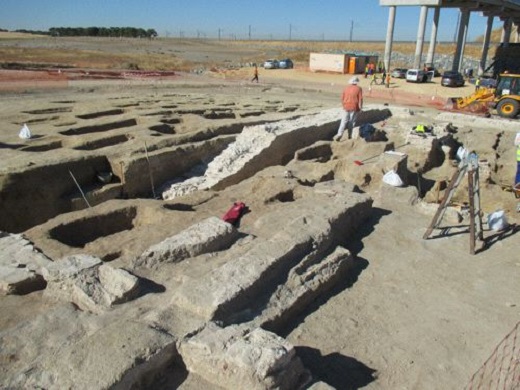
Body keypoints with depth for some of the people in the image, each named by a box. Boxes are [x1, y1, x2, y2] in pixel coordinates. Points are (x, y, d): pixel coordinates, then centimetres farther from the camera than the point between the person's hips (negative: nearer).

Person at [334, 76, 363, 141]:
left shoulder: (346, 88, -1)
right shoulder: (358, 89, -9)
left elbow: (342, 98, 3)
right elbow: (360, 99, -9)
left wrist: (343, 105, 17)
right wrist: (360, 108, 2)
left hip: (346, 107, 2)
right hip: (354, 108, -2)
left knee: (344, 121, 3)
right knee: (352, 122, 10)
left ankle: (340, 134, -13)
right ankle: (350, 135, 15)